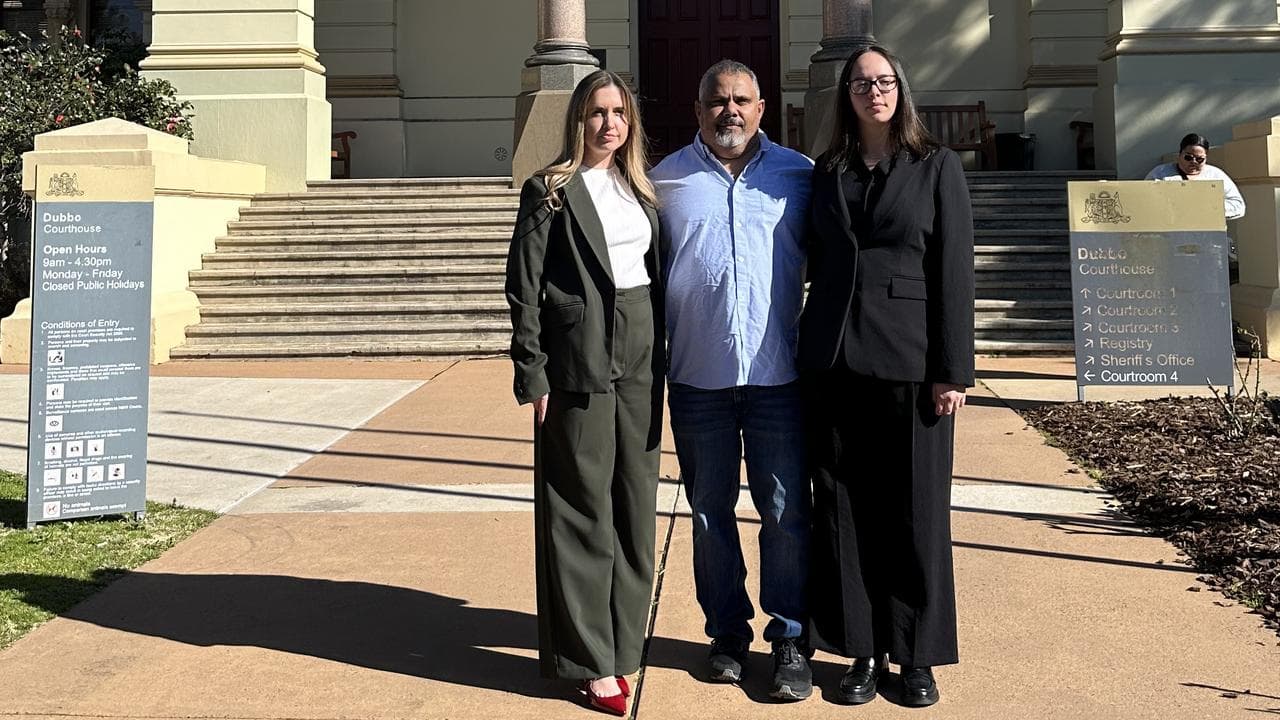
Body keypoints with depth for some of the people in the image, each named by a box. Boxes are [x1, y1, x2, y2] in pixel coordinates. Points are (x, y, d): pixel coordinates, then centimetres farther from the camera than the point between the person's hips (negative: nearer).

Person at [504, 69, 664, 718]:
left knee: (636, 505, 11)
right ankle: (590, 659, 9)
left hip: (640, 363, 6)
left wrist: (662, 361, 10)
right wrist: (532, 376, -12)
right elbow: (524, 288, -7)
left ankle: (623, 640, 24)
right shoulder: (550, 191, -3)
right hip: (580, 364, -6)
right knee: (583, 511, 0)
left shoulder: (638, 189, 14)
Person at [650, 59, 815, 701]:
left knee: (787, 514, 1)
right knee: (710, 514, 10)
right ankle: (727, 633, 25)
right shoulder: (666, 179, 7)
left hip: (777, 376, -1)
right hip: (697, 380, 1)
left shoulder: (799, 175, 6)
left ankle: (789, 638, 14)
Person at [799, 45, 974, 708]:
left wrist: (953, 371, -8)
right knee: (843, 510, 6)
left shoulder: (937, 168, 2)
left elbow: (954, 273, -3)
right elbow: (817, 265, 14)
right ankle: (864, 651, 18)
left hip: (910, 360, -3)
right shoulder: (826, 173, 11)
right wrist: (813, 349, 7)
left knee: (916, 511, 3)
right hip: (834, 361, 3)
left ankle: (917, 656, 17)